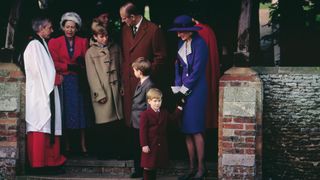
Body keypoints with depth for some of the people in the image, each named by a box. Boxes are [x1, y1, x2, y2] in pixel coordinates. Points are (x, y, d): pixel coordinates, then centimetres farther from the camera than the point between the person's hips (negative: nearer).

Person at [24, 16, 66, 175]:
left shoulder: (42, 45, 17)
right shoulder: (34, 45, -11)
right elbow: (37, 71, -16)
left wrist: (55, 77, 7)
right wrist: (55, 78, -5)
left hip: (47, 92, 10)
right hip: (39, 93, -10)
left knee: (48, 127, 8)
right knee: (40, 127, -9)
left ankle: (49, 161, 10)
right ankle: (39, 164, -8)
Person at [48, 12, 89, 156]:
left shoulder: (82, 42, 10)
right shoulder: (55, 42, 4)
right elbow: (54, 63, -2)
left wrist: (82, 63, -15)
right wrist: (70, 66, -13)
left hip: (78, 82, 1)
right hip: (63, 83, -1)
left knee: (80, 112, -2)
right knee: (66, 114, -1)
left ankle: (83, 146, 2)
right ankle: (67, 146, 5)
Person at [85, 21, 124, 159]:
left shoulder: (115, 48, 12)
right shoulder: (90, 52, 2)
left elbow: (120, 67, 14)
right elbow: (92, 75, -2)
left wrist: (122, 86, 7)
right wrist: (100, 93, -8)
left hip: (115, 89, 3)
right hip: (101, 91, -3)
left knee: (115, 121, 2)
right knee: (104, 123, -4)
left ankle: (114, 150, 10)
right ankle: (103, 152, 5)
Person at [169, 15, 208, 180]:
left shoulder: (199, 44, -13)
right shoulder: (182, 43, 10)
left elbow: (196, 71, -14)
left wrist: (183, 91, -10)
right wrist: (177, 88, 3)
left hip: (196, 90, -7)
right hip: (183, 90, 7)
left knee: (195, 130, -5)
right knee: (187, 131, 8)